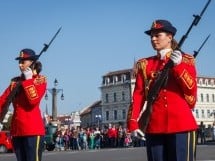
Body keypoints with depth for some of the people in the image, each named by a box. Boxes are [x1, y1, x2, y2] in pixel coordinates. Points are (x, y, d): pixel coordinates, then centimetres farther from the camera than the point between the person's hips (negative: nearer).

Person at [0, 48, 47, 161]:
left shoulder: (40, 80, -1)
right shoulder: (15, 81, 15)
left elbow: (34, 101, -15)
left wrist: (28, 80, -9)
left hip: (33, 129, -6)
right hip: (16, 129, 6)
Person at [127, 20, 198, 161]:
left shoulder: (185, 59, 7)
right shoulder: (145, 64, 12)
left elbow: (191, 89, -3)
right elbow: (138, 95, 8)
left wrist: (178, 66, -16)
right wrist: (133, 122, -3)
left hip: (181, 123, -2)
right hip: (154, 125, 2)